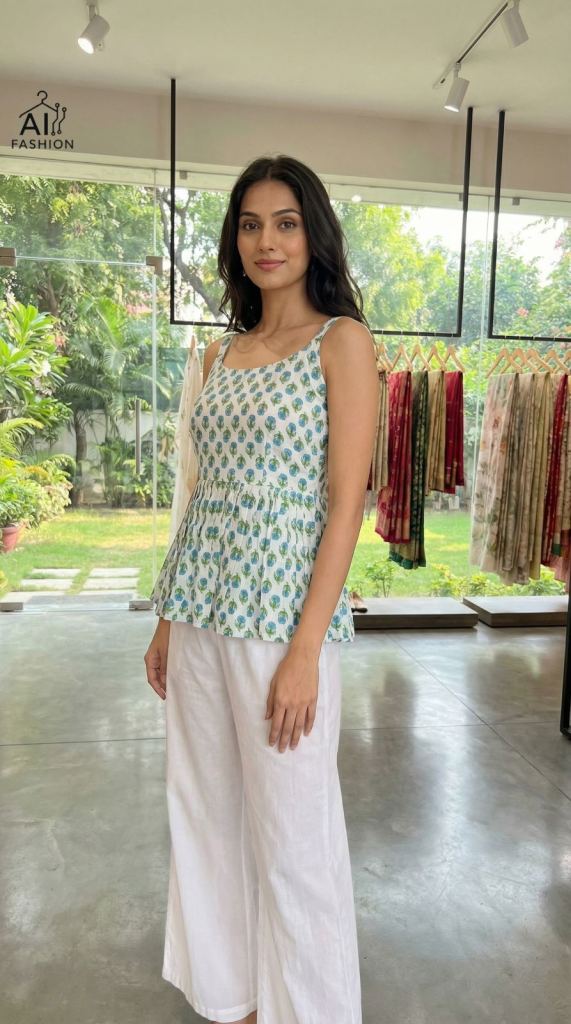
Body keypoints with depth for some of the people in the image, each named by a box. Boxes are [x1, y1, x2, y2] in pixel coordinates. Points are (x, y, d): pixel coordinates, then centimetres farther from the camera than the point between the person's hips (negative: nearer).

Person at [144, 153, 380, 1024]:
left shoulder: (342, 341, -4)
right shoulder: (221, 354, 13)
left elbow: (346, 501, -11)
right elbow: (204, 492, 14)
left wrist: (306, 649, -17)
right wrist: (168, 616, 12)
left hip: (282, 614, -6)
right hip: (202, 613, 7)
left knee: (290, 829, 7)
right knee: (207, 813, 18)